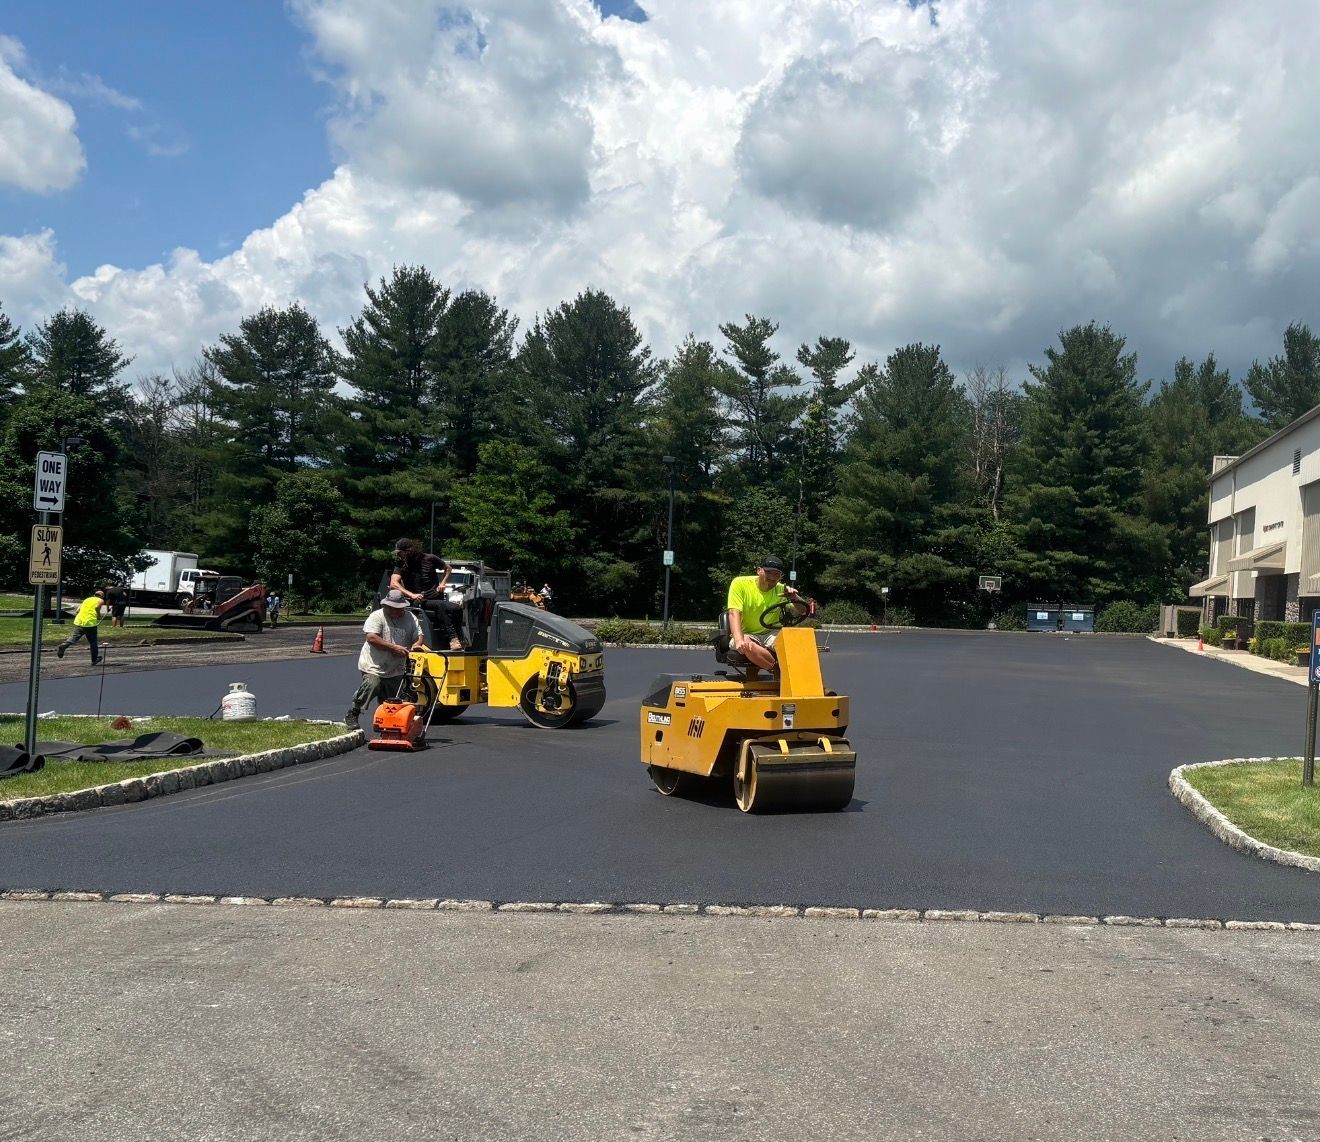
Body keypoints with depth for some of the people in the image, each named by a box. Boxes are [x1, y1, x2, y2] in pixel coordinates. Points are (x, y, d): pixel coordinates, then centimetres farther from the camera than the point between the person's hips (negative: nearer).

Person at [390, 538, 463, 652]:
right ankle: (452, 638, -33)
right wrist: (412, 595, -24)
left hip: (436, 598, 3)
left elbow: (448, 568, 21)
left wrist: (443, 583, 4)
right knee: (441, 606, -31)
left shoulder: (429, 559, 5)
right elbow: (393, 584, -13)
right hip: (419, 603, -3)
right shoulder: (401, 565, 3)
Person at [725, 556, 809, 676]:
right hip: (746, 634, -3)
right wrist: (739, 641, -36)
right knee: (747, 645, -38)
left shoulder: (781, 590, 2)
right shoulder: (740, 583, -8)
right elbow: (734, 613, -19)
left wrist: (794, 597, -28)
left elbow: (805, 610, -6)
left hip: (770, 635, 3)